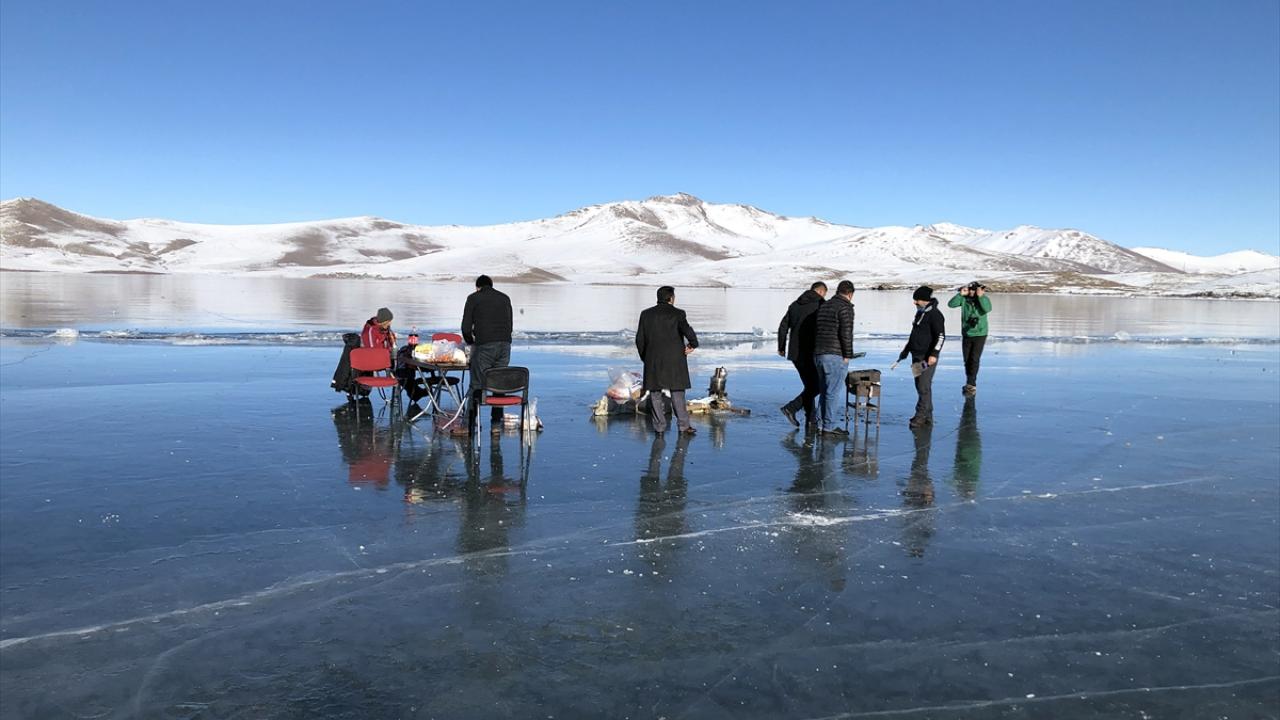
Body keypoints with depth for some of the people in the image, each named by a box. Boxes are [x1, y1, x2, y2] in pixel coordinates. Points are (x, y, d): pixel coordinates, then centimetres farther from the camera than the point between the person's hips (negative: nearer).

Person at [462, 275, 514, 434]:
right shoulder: (505, 298, 20)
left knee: (477, 385, 2)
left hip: (484, 346, -3)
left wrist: (471, 343, 21)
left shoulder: (473, 298, 9)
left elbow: (466, 328, 5)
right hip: (505, 344, 4)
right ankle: (496, 423, 8)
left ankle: (470, 423, 4)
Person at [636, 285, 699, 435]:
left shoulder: (646, 314, 5)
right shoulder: (678, 313, -6)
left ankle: (659, 427, 10)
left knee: (655, 394, 9)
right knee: (677, 393, 8)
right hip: (674, 361, -2)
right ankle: (683, 425, 11)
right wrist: (693, 344, -3)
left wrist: (645, 358, 16)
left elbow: (639, 340, 5)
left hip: (653, 361, 2)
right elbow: (687, 330, -22)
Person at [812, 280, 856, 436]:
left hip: (818, 355, 8)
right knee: (833, 392, -3)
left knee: (825, 391, 14)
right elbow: (846, 334, -16)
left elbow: (815, 331, 17)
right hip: (835, 356, -8)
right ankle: (829, 426, -1)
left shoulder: (823, 306, 15)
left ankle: (821, 423, 15)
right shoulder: (845, 307, -9)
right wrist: (847, 355, -10)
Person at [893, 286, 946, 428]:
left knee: (924, 387, -8)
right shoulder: (920, 313, 15)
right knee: (920, 386, 11)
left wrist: (934, 354, -24)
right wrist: (906, 350, 27)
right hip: (917, 356, 9)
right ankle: (927, 416, 19)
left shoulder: (935, 315, -13)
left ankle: (921, 416, -2)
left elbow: (941, 336, -18)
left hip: (927, 358, -9)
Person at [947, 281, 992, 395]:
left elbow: (987, 309, -26)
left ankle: (971, 384, -7)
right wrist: (960, 294, -19)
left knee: (974, 359, -10)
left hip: (980, 334, -4)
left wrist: (981, 296, -29)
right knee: (967, 360, 8)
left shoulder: (984, 299, -7)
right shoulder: (964, 299, -2)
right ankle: (970, 384, 21)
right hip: (966, 334, 4)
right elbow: (951, 304, -12)